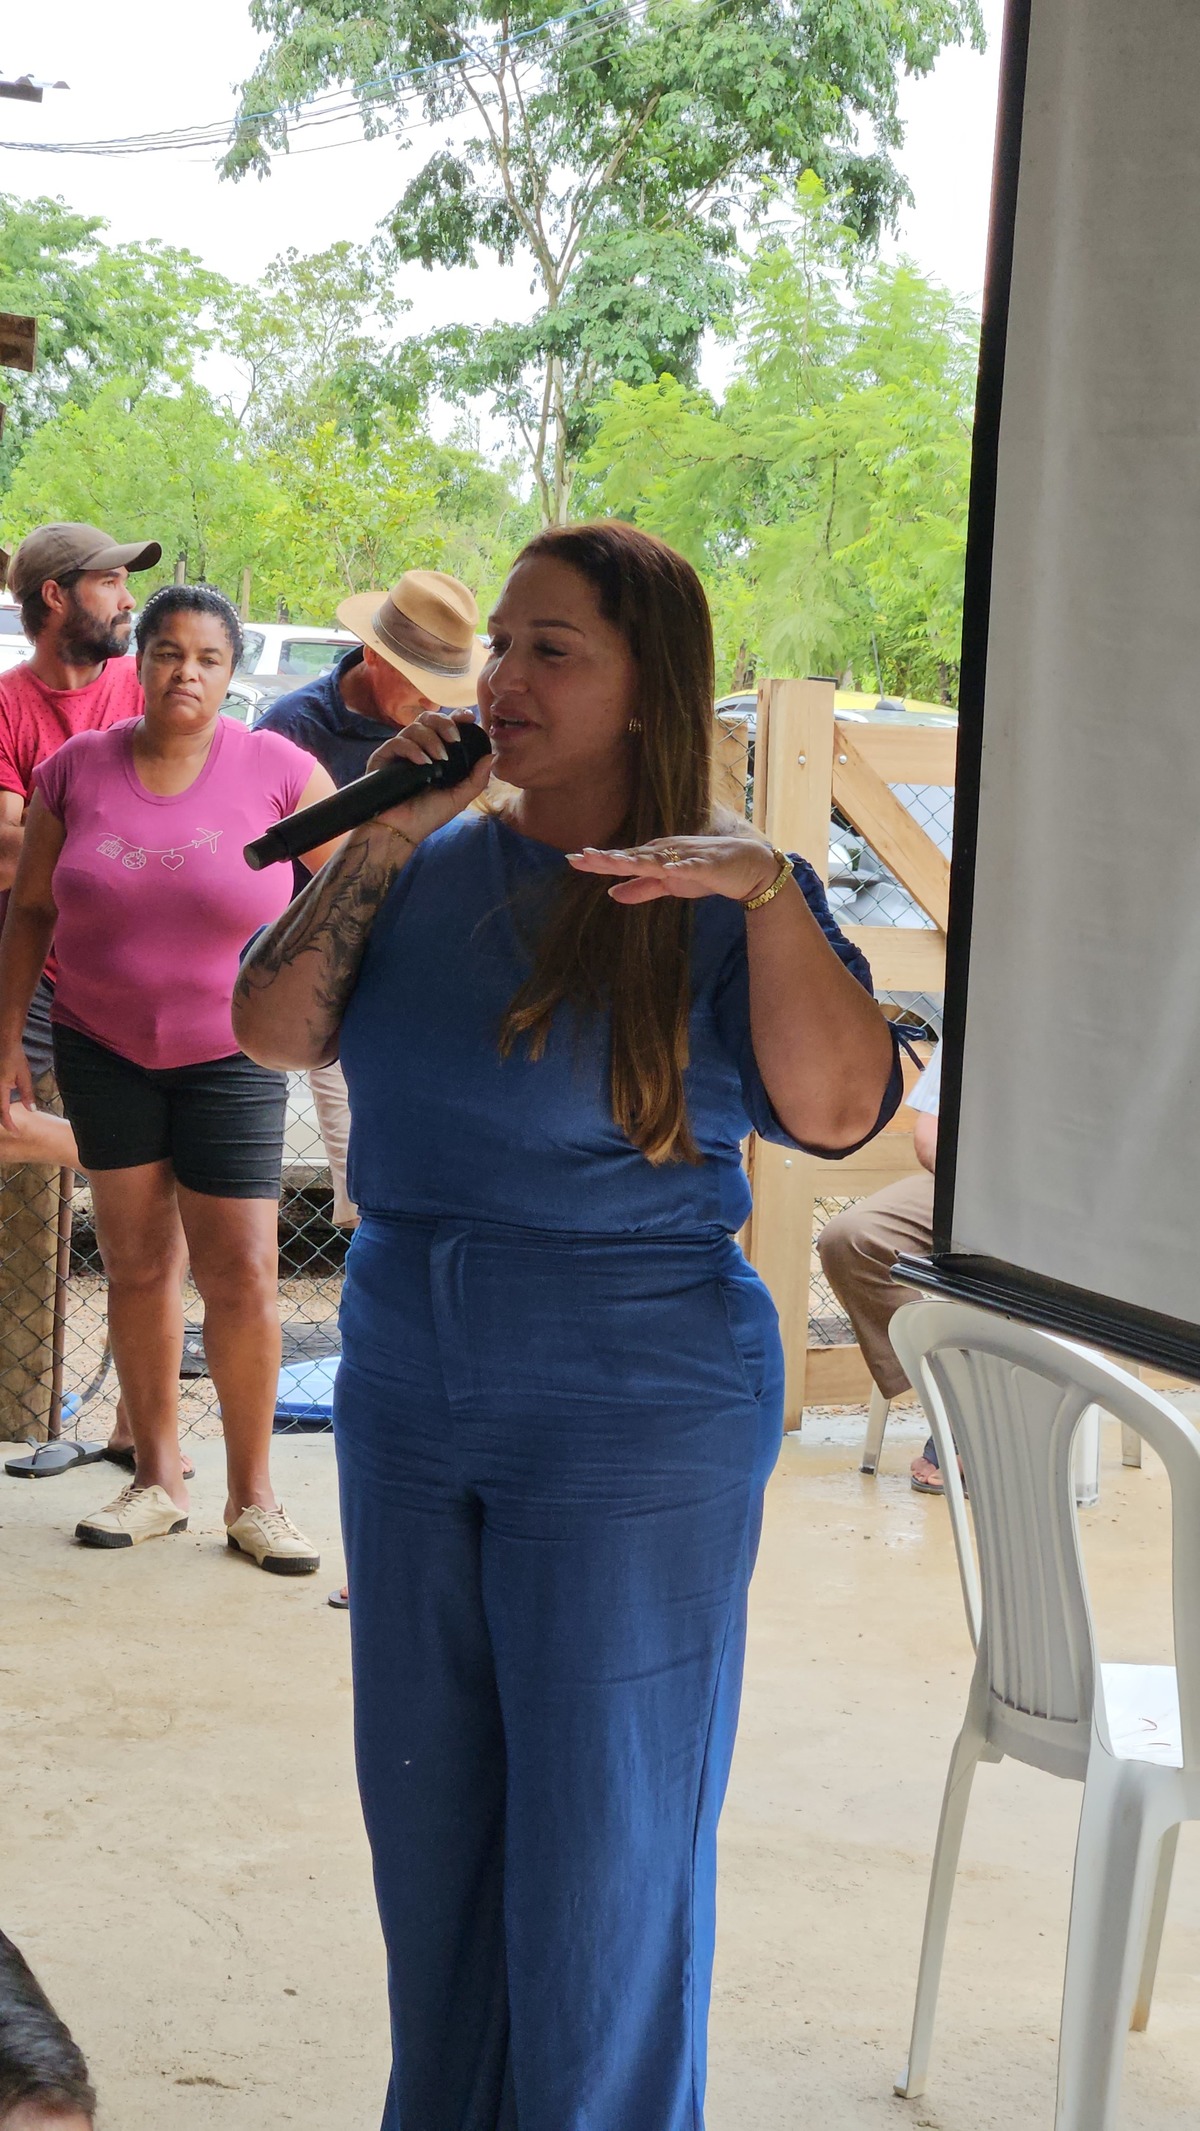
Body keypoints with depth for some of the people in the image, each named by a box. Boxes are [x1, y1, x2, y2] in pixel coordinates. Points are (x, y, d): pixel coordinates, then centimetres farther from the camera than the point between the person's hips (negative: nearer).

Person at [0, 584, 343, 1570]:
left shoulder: (278, 771, -8)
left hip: (230, 1054, -2)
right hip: (102, 1051, 2)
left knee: (241, 1273, -4)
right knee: (137, 1262, 6)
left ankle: (252, 1497, 7)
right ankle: (157, 1481, 17)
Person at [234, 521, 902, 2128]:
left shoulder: (718, 894, -10)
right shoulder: (437, 864, 4)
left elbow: (836, 1108, -23)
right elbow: (277, 1029, -2)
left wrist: (769, 889, -32)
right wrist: (380, 835, -9)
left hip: (635, 1420, -5)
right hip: (406, 1388, 6)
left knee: (603, 1823, 6)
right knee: (426, 1801, 18)